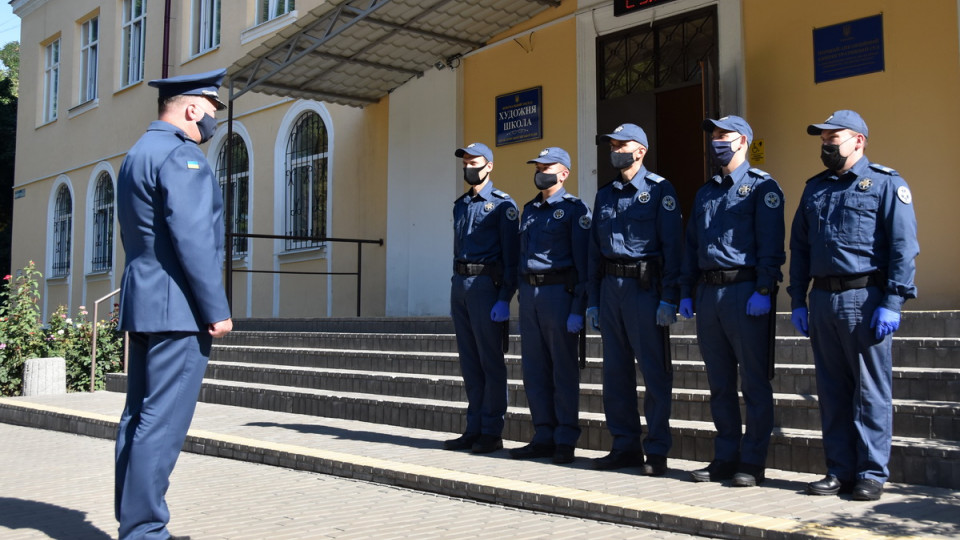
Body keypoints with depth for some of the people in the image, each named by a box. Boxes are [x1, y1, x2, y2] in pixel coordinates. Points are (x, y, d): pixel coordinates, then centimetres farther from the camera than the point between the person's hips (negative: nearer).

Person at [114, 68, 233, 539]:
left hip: (142, 305, 10)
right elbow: (192, 239, -19)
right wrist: (217, 310, -15)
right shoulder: (181, 156, -11)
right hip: (177, 307, -10)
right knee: (163, 422, -8)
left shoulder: (136, 154, 20)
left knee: (139, 416, 11)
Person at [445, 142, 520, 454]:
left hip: (485, 285, -7)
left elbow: (511, 256, -9)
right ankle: (474, 429, 17)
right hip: (459, 285, 7)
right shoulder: (460, 206, 19)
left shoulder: (502, 204, -3)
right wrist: (456, 291, 17)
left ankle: (492, 433, 3)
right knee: (469, 363, 10)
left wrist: (504, 299, -17)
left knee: (490, 361, -3)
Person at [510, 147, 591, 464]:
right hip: (529, 293, 7)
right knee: (534, 370, 8)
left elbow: (583, 262, -10)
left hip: (558, 292, -7)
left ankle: (565, 441, 7)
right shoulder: (529, 210, 18)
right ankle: (544, 437, 16)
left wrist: (578, 308, -16)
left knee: (564, 370, -1)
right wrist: (522, 298, 13)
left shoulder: (574, 209, -3)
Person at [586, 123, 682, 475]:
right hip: (610, 289, 6)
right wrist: (593, 301, 11)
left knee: (655, 373, -2)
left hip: (645, 288, -6)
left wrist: (669, 299, -15)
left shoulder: (659, 190, -2)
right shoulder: (604, 195, 16)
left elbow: (672, 246, -8)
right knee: (615, 373, 9)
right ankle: (626, 445, 19)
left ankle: (657, 451, 6)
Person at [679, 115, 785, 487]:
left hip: (745, 291, -7)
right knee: (719, 383, 10)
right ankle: (726, 457, 19)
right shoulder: (705, 193, 20)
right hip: (709, 292, 7)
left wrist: (763, 291, -19)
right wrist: (686, 293, 12)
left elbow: (770, 243, -10)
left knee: (754, 382, -1)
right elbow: (691, 246, 19)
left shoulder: (761, 186, -1)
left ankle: (752, 462, 6)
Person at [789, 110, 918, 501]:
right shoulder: (814, 189, 17)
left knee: (871, 391, 0)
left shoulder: (885, 183, 0)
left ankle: (871, 473, 9)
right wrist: (797, 301, 10)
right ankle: (839, 471, 17)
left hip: (865, 298, -5)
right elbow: (799, 248, 18)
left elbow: (903, 246, -7)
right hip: (822, 300, 6)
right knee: (832, 391, 9)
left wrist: (892, 303, -15)